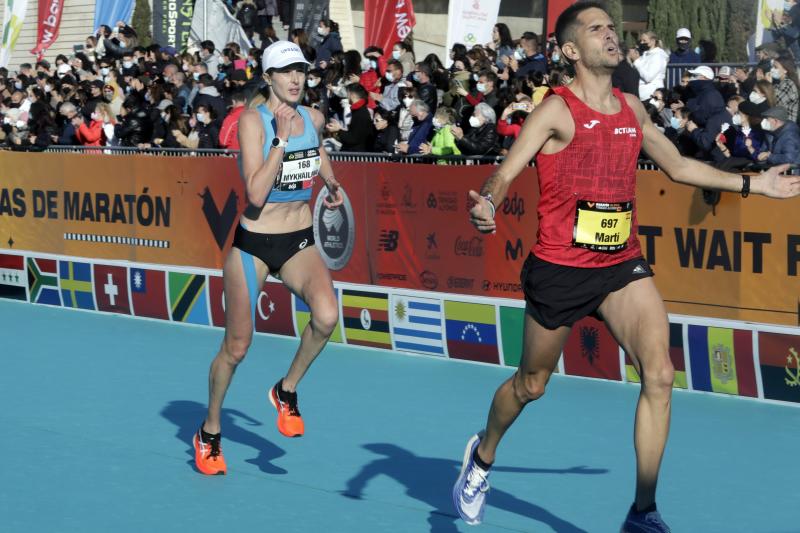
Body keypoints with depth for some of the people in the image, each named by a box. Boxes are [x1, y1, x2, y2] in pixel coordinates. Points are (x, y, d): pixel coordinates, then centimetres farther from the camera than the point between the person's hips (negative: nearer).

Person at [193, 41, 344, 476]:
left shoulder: (312, 118, 1)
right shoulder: (252, 120, -15)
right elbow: (256, 195, -24)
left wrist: (331, 183, 11)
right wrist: (281, 139, -27)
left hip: (300, 243, 4)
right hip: (253, 244, -3)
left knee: (326, 315, -26)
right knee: (236, 347, 4)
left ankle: (287, 390, 0)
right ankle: (209, 432, 28)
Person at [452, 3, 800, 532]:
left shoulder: (631, 108, 7)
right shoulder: (557, 110, -10)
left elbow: (677, 165, 23)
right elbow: (506, 173, -19)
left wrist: (754, 184, 25)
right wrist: (488, 203, -42)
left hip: (622, 264, 4)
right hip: (559, 267, -4)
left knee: (659, 374, -15)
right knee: (530, 385, 12)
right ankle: (482, 457, 44)